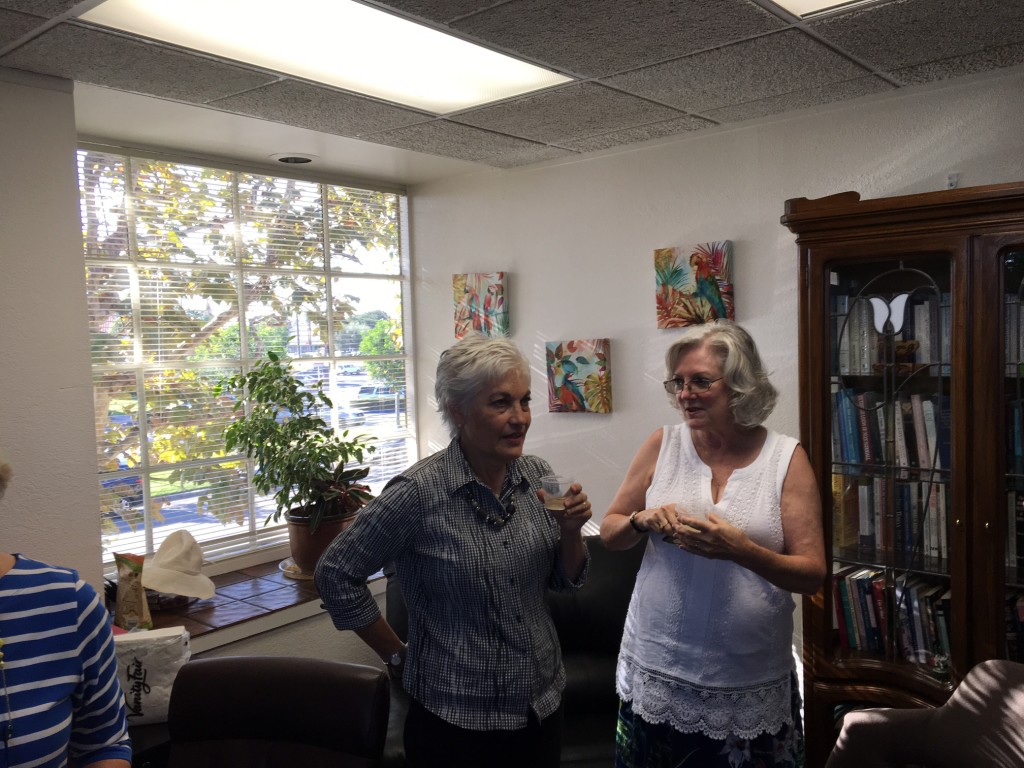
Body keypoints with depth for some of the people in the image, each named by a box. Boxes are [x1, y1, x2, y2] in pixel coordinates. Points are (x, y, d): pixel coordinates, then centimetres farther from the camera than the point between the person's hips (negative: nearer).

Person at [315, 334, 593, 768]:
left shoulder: (538, 477, -5)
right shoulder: (419, 492, -21)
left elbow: (566, 581, 5)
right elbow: (336, 576, -11)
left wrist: (571, 530, -14)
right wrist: (397, 657, -6)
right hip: (454, 718, -5)